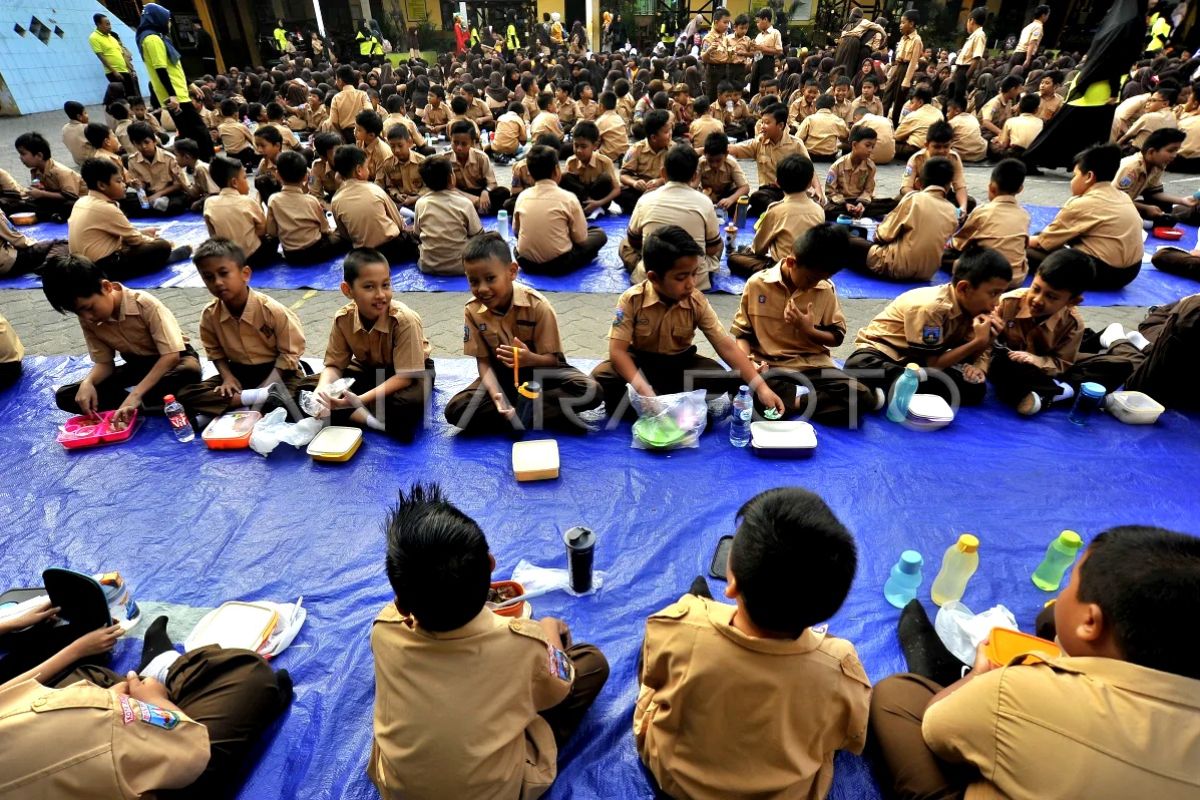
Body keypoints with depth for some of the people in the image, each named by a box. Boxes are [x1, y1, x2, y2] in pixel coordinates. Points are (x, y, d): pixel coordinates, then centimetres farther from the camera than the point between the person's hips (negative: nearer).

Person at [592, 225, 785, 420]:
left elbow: (726, 345, -15)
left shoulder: (697, 302, -14)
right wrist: (644, 392, -39)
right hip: (641, 363, -3)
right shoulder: (632, 300, -21)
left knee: (722, 379, -24)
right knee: (601, 377, -30)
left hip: (680, 363, 3)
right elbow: (617, 351, -24)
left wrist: (761, 387, -24)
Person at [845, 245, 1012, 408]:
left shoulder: (972, 305, -4)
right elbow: (933, 364, -22)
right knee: (857, 368, -41)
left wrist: (987, 339, -19)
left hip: (919, 359, 8)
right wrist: (978, 341, -26)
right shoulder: (931, 307, -26)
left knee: (974, 388, -17)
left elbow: (974, 354, 3)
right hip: (883, 350, -7)